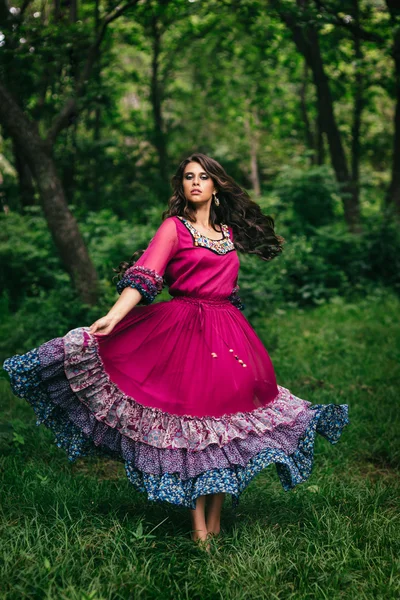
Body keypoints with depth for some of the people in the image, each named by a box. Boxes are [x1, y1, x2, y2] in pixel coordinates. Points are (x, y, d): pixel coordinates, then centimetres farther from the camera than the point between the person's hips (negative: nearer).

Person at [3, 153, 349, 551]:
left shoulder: (229, 230, 16)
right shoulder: (174, 226, 0)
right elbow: (144, 274, -13)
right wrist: (114, 316, -27)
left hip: (228, 331, 5)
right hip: (183, 329, -5)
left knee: (225, 422, 3)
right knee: (190, 417, -7)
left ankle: (215, 520, 12)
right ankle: (198, 525, 0)